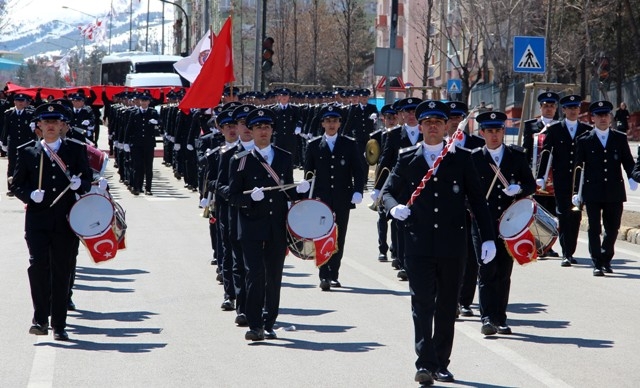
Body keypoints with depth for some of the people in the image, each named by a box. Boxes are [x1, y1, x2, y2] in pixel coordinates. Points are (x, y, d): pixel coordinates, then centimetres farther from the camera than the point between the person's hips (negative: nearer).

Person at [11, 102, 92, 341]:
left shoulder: (76, 151, 11)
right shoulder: (27, 153, 9)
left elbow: (87, 180, 13)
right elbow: (17, 185, 9)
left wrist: (80, 184, -11)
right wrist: (30, 195, -11)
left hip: (65, 221, 1)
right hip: (37, 220, -1)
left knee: (62, 272, 3)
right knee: (38, 265, -17)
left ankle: (59, 325, 10)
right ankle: (40, 319, -9)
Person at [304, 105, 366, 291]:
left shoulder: (349, 144, 6)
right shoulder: (313, 145, 6)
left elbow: (358, 171, 4)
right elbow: (308, 172, 8)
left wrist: (357, 191, -10)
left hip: (343, 198, 1)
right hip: (321, 199, -1)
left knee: (339, 238, 5)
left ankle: (334, 275, 14)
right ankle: (324, 277, -11)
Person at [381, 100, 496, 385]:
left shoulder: (461, 158, 6)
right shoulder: (407, 159, 6)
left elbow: (477, 199, 7)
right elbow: (387, 191, 7)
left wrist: (488, 238, 1)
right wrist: (395, 207, -17)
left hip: (452, 245, 1)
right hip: (418, 246, -1)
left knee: (447, 307, 8)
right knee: (422, 304, -9)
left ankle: (441, 364, 18)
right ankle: (425, 364, -12)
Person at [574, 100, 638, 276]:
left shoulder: (620, 138, 8)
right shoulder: (585, 141, 4)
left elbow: (628, 161, 9)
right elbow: (578, 167, 5)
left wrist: (632, 177, -11)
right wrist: (576, 191, 0)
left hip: (614, 192, 2)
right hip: (593, 192, -2)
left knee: (612, 228, 8)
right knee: (594, 229, -3)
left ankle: (606, 260, 25)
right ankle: (597, 263, 1)